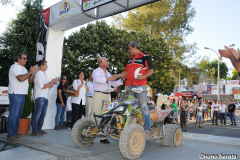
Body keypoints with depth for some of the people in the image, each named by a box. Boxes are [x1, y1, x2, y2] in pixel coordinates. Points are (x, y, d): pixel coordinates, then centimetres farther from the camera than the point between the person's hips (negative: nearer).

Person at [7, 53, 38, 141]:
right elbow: (21, 78, -22)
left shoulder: (23, 68, 21)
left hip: (22, 94, 10)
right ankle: (10, 135, -5)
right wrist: (30, 72, -13)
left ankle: (15, 132, 21)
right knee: (13, 114, -8)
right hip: (15, 94, -10)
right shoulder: (15, 67, -7)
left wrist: (34, 73, 2)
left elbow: (30, 80, 17)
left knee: (18, 114, 13)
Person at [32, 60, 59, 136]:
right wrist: (52, 82, -12)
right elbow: (42, 86, -14)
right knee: (37, 114, -7)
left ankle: (39, 129, 18)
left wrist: (53, 82, 4)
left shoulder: (44, 75, 21)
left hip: (45, 98, 9)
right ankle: (34, 131, -2)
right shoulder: (39, 74, -7)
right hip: (40, 97, -9)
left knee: (43, 115, 11)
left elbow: (49, 86, 21)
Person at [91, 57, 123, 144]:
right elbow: (98, 79, -22)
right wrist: (108, 78, -22)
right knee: (95, 115, -9)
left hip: (107, 96, 7)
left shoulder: (108, 73, 22)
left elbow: (114, 84, 22)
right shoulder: (96, 71, 1)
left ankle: (103, 137, 12)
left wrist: (121, 80, 7)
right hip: (99, 95, -7)